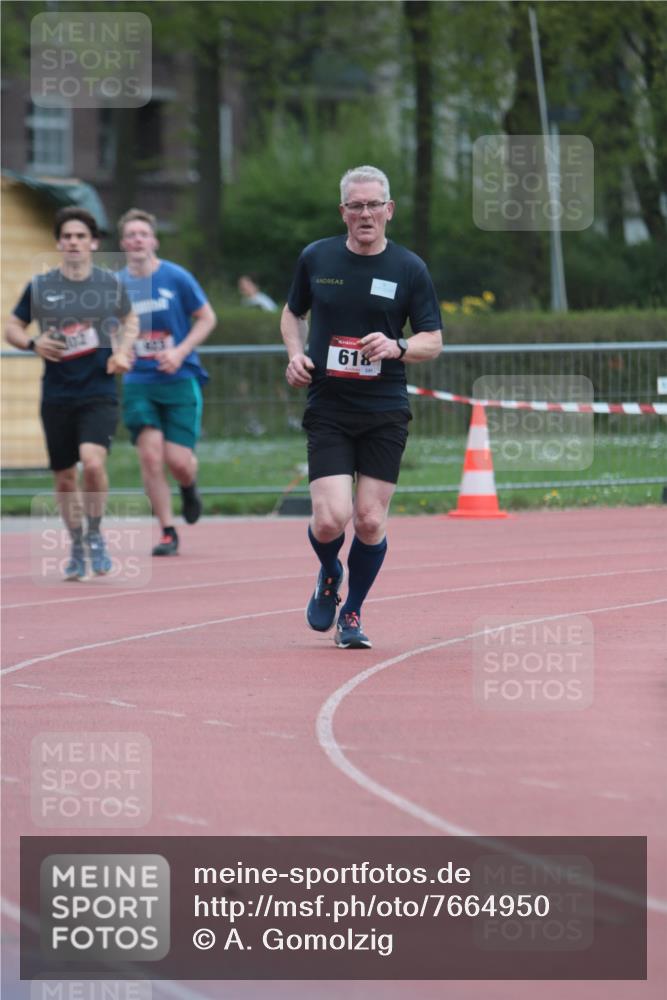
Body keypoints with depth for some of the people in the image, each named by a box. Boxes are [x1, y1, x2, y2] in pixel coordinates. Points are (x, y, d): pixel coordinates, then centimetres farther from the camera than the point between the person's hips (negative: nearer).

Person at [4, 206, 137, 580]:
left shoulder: (111, 284, 3)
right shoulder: (40, 287, 1)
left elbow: (131, 320, 20)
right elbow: (13, 328, 11)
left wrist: (123, 351, 2)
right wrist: (32, 343, -10)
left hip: (100, 394, -2)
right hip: (57, 396, 2)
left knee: (93, 463, -23)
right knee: (65, 478, 7)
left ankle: (95, 533, 1)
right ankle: (77, 547, 28)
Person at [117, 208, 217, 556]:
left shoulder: (176, 278, -5)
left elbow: (206, 318, 2)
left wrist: (180, 352, -11)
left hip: (180, 380, -2)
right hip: (139, 382, 2)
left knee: (177, 460, -8)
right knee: (150, 455, -12)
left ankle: (189, 488, 30)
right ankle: (168, 532, 0)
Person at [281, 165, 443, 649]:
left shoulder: (410, 269, -1)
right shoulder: (315, 258, 3)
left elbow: (433, 340, 3)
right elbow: (293, 313, 20)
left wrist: (397, 347, -17)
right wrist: (296, 354, 1)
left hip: (385, 413, 0)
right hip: (327, 409, 0)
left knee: (371, 521, -2)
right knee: (331, 520, -13)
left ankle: (352, 613, 20)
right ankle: (329, 575, 22)